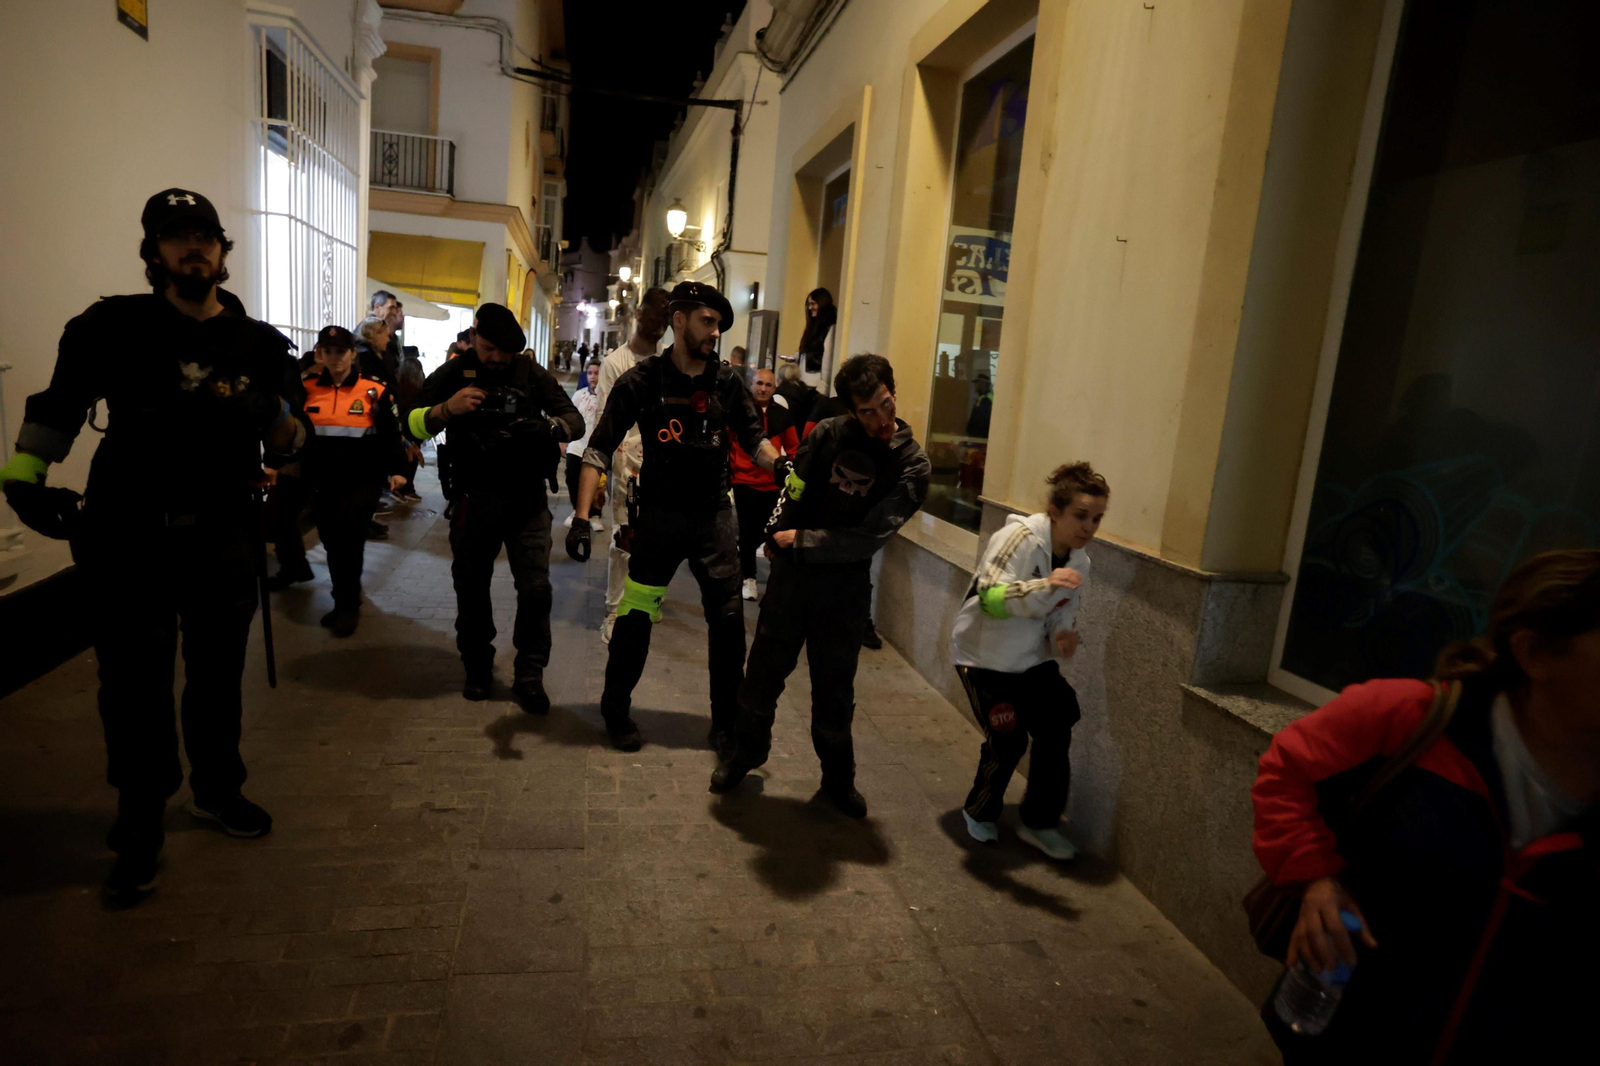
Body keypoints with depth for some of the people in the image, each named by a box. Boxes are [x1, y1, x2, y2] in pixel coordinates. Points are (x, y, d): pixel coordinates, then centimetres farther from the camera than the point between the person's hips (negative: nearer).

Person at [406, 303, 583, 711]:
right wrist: (446, 408, -23)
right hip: (472, 498, 1)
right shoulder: (452, 374, 2)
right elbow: (411, 424, -3)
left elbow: (575, 421, -3)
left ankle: (529, 676, 7)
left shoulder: (533, 375, 1)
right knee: (471, 586, 12)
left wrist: (547, 427, -25)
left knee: (535, 588, -5)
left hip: (526, 498, -1)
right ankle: (477, 667, 30)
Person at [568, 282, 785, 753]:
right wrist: (581, 518, -16)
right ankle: (616, 710, 24)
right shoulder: (641, 381, -8)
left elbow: (753, 437, 8)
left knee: (728, 619, 4)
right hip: (659, 515, -2)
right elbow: (599, 450, -8)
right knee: (635, 616, 1)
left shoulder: (727, 381, 0)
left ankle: (727, 719, 21)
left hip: (714, 515, 3)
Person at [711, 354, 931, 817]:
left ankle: (838, 777, 33)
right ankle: (746, 749, 38)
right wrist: (778, 543, 1)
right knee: (764, 672, 12)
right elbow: (793, 492, 5)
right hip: (792, 571, 2)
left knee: (835, 689, 9)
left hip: (846, 584, -1)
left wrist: (801, 541, -13)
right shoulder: (828, 434, -5)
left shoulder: (911, 465, -9)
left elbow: (870, 536, -15)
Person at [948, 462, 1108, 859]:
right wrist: (1045, 586, -51)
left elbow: (1062, 616, 9)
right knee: (1008, 741, -8)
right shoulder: (1020, 538, -25)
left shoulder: (1079, 563, -2)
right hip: (984, 657, -7)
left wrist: (1063, 635, -15)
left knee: (1056, 733, 1)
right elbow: (990, 599, -36)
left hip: (1032, 659, 7)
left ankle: (1041, 823, 21)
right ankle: (980, 812, 21)